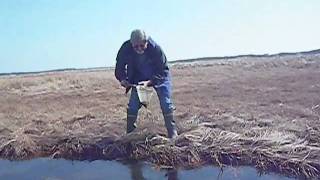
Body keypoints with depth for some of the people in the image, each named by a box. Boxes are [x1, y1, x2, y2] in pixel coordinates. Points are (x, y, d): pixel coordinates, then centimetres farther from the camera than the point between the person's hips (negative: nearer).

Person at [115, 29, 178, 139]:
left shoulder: (156, 49, -33)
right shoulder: (126, 49, -24)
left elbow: (161, 71, -26)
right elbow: (120, 65, -7)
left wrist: (149, 82, -40)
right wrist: (122, 79, -24)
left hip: (159, 77, -3)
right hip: (139, 78, 3)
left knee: (166, 103, -8)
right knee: (133, 105, -4)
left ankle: (172, 133, 5)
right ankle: (129, 133, 9)